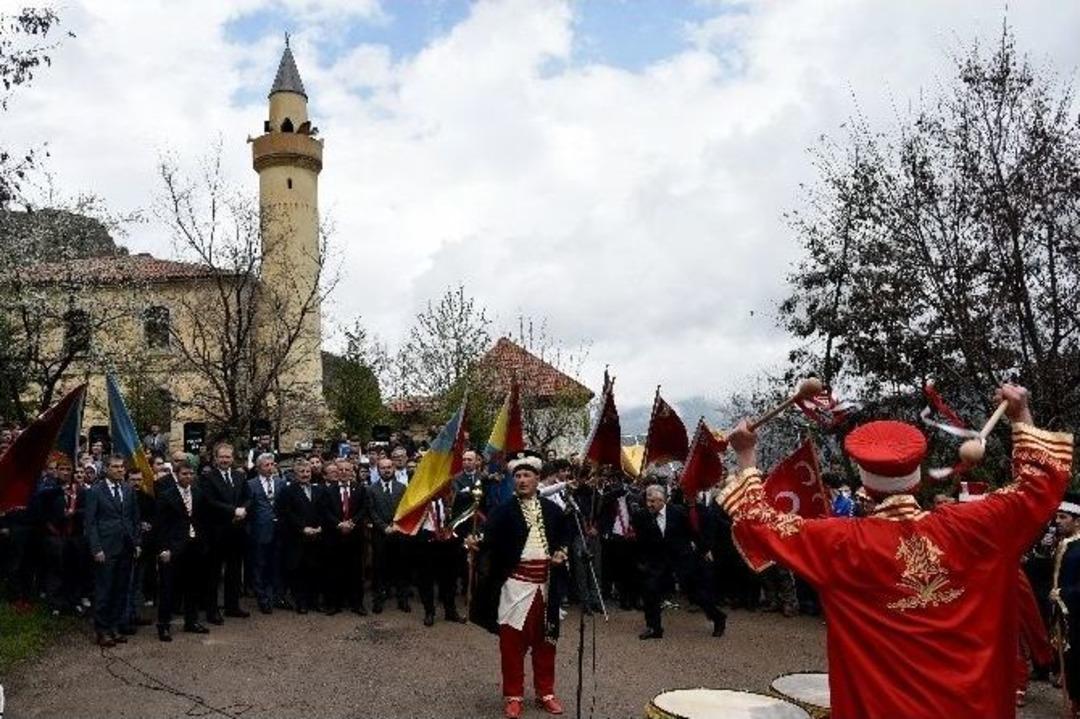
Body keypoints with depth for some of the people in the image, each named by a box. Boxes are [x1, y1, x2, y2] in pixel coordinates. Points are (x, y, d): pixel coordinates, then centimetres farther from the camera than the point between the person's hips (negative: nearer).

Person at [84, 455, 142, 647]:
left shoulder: (128, 490, 11)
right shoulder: (95, 491, -3)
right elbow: (89, 522, -5)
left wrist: (137, 543, 8)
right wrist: (96, 549, -11)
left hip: (126, 548, 5)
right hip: (106, 549, -5)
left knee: (121, 590, 8)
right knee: (103, 591, 0)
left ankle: (115, 627, 18)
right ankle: (102, 631, 10)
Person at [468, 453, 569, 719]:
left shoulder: (552, 509, 7)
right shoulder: (504, 510, -5)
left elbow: (565, 534, 20)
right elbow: (491, 536, -20)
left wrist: (562, 551, 1)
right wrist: (478, 542, -41)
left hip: (545, 582, 3)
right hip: (516, 582, -3)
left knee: (545, 640, 13)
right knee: (512, 640, 0)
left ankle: (545, 692, 26)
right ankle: (513, 695, 13)